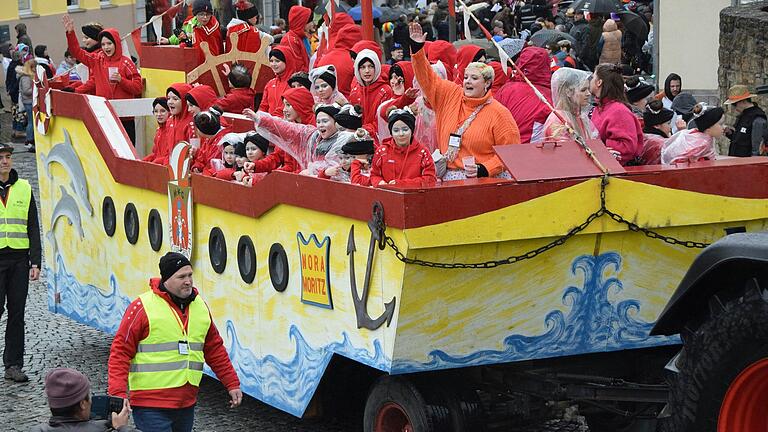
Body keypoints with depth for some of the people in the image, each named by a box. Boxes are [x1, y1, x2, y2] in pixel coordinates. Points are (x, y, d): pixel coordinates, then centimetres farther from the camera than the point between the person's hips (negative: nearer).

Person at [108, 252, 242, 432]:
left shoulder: (200, 306, 10)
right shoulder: (142, 307, -9)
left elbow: (215, 349, 19)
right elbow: (120, 352, -10)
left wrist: (232, 384, 17)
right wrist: (118, 394, -19)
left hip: (186, 404, 6)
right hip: (151, 407, -6)